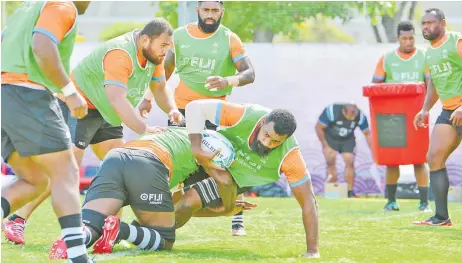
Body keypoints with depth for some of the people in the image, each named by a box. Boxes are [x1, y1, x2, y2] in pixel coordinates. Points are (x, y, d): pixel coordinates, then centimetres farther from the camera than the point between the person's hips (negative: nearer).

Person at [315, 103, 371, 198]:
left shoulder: (360, 116, -23)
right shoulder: (331, 111, -33)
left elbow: (367, 134, -8)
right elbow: (318, 127, -20)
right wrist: (326, 146, -16)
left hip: (347, 140, 2)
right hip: (330, 138, -2)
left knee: (350, 161, -10)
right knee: (331, 160, -15)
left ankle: (350, 192, -1)